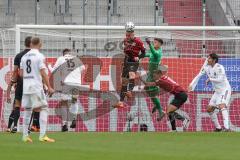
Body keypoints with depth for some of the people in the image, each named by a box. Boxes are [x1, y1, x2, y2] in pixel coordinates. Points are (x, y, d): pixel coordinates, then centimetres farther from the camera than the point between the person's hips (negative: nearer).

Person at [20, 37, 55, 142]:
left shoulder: (24, 57, 10)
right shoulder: (40, 56, -8)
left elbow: (21, 73, 12)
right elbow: (43, 73, -14)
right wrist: (49, 87, -11)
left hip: (26, 86, 6)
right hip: (37, 86, -6)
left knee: (27, 110, 13)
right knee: (43, 109, -3)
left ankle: (25, 136, 12)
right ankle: (42, 135, -13)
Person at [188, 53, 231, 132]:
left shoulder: (219, 67, -20)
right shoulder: (207, 67, 2)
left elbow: (220, 79, -30)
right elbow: (198, 76, 8)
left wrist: (210, 79, -18)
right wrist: (191, 85, -1)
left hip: (225, 89, -9)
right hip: (217, 91, 9)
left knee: (222, 106, -30)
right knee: (209, 109, 8)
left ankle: (226, 127, -41)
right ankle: (218, 127, 20)